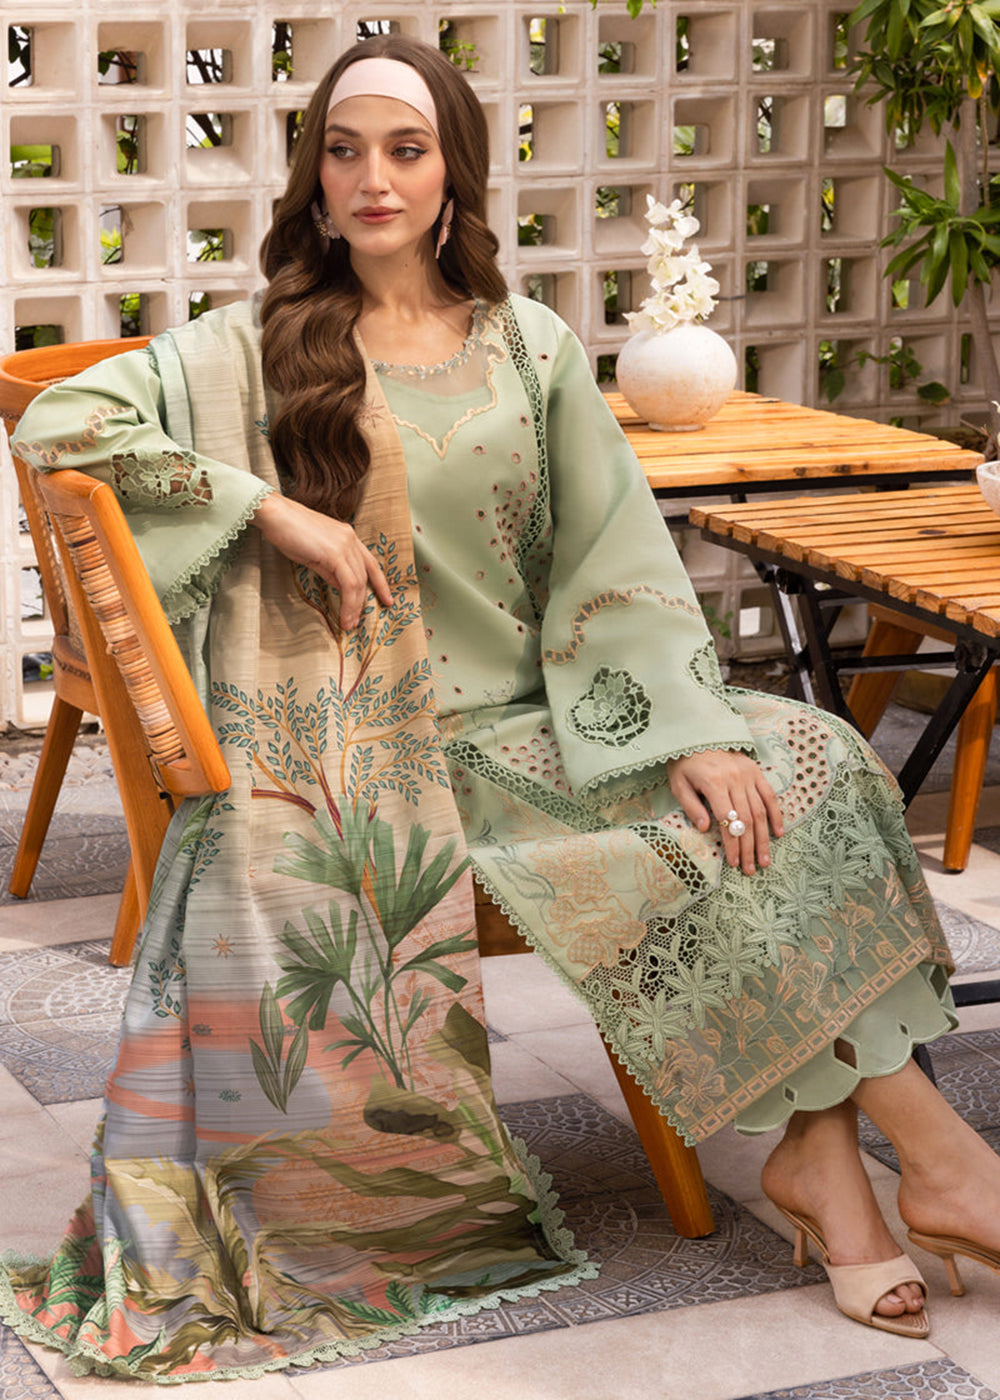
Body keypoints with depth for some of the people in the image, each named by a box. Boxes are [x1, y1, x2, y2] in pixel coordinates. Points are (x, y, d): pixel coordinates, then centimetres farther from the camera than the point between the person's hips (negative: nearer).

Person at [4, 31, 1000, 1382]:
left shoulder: (530, 348, 10)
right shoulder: (257, 347, 3)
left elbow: (616, 559, 3)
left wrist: (691, 730, -14)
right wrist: (274, 510, -13)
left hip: (533, 715, 4)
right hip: (374, 740, -4)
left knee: (794, 766, -21)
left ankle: (825, 1152, -22)